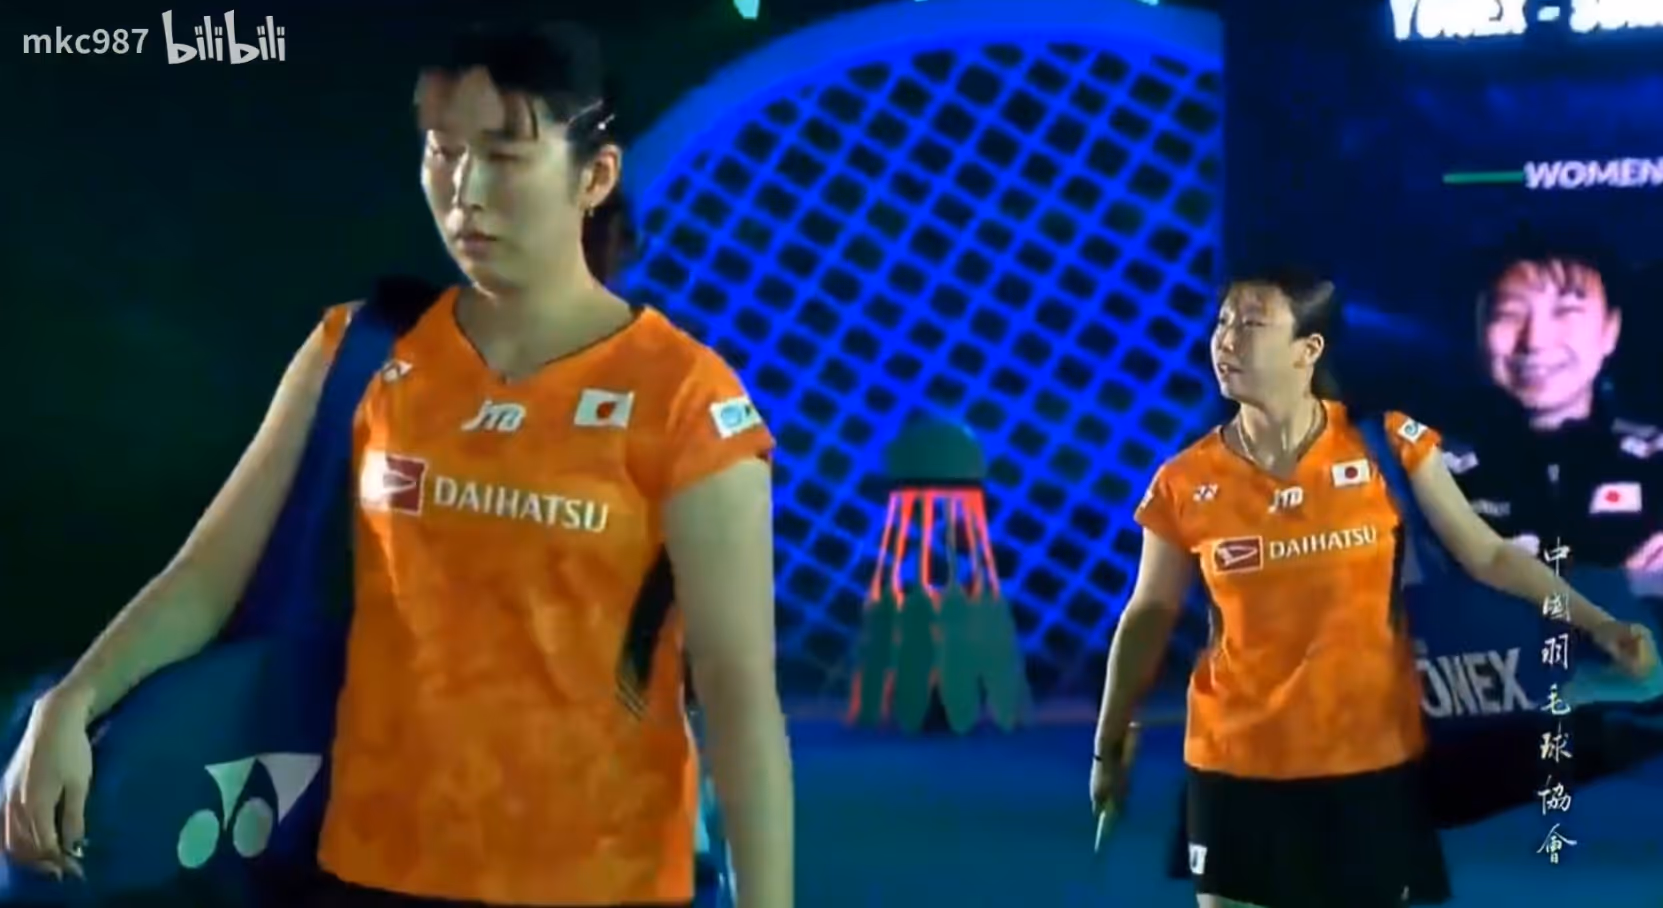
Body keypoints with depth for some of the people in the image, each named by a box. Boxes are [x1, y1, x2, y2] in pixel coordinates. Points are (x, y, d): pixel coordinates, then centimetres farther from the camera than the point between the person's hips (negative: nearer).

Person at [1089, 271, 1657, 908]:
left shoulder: (1384, 444, -6)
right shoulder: (1186, 483, -5)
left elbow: (1487, 555, 2)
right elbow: (1149, 616, 7)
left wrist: (1598, 624, -6)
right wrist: (1109, 746, 10)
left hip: (1372, 760, 0)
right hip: (1236, 766, 0)